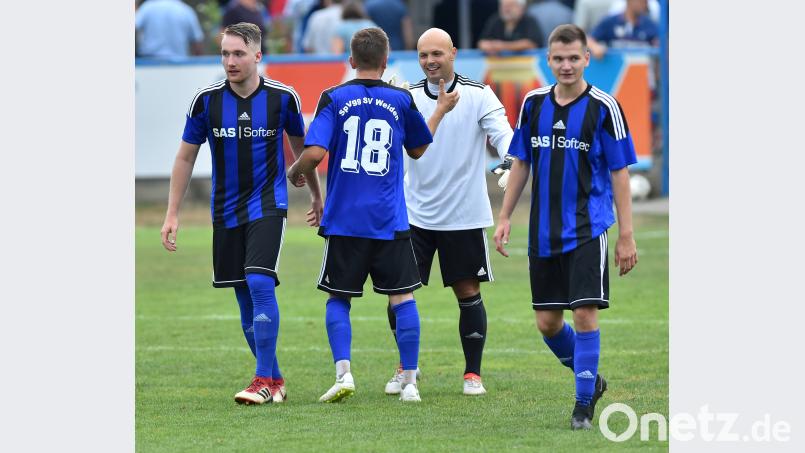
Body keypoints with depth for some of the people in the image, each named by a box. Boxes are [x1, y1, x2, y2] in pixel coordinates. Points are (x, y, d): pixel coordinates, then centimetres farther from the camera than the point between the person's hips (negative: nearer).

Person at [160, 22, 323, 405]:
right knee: (246, 300, 5)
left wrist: (316, 196, 21)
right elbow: (186, 157, 6)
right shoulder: (206, 100, -4)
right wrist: (172, 214, 4)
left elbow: (301, 147, 12)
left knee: (260, 283, -19)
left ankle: (264, 381, -14)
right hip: (226, 211, 3)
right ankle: (275, 381, 17)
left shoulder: (282, 98, -6)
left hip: (267, 205, -3)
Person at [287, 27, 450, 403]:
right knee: (402, 297, 5)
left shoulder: (334, 99, -2)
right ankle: (409, 382, 2)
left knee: (338, 298, 11)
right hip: (390, 221, 0)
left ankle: (343, 373, -4)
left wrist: (294, 172, 8)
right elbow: (419, 150, 19)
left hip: (343, 220, 0)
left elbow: (315, 152, -12)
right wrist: (441, 111, 34)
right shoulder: (401, 100, 2)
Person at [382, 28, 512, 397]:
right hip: (415, 213, 2)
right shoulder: (407, 97, 3)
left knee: (468, 293, 2)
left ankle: (473, 373, 15)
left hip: (464, 214, -2)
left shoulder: (478, 95, -5)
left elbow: (502, 134, -14)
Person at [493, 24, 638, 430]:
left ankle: (583, 404, 0)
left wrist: (626, 235, -8)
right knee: (547, 322, 7)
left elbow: (620, 173, -5)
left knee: (585, 314, -11)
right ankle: (590, 379, 31)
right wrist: (505, 217, 9)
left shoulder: (604, 108, -6)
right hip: (543, 231, 5)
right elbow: (521, 163, 15)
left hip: (588, 229, -5)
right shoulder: (533, 104, 6)